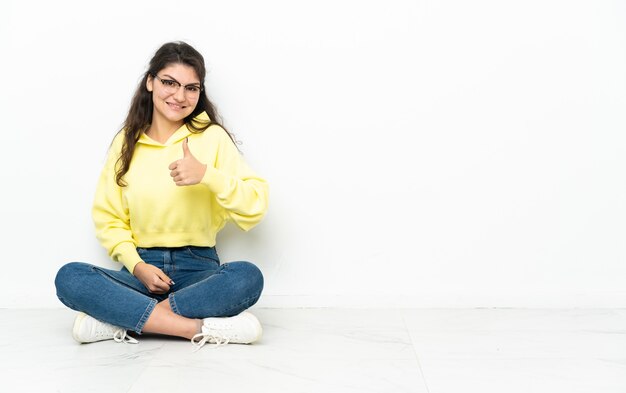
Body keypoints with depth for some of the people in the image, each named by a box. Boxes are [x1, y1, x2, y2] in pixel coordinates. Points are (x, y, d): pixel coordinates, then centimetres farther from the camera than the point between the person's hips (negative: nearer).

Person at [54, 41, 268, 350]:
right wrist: (137, 266, -10)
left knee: (248, 276, -32)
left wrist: (207, 174, -24)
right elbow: (108, 218, 7)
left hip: (198, 269, -2)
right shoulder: (126, 141, 7)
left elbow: (255, 208, -9)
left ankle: (121, 318, -23)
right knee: (69, 278, -24)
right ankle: (203, 328, -28)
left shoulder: (212, 137, 0)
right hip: (142, 267, 2)